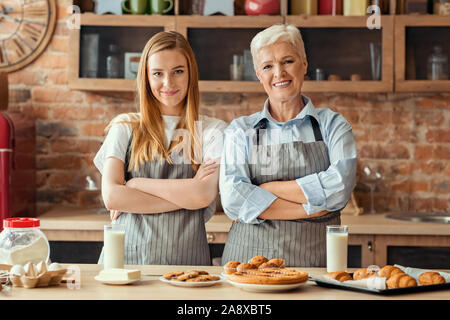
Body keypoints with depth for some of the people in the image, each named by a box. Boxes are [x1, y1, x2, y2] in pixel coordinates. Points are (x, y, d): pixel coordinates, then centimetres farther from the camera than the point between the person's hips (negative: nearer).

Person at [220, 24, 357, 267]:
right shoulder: (240, 131, 9)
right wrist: (314, 208, -9)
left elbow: (339, 187, -8)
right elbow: (233, 199, -6)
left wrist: (267, 189, -6)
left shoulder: (332, 125, 9)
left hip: (315, 261, 0)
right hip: (249, 258, 0)